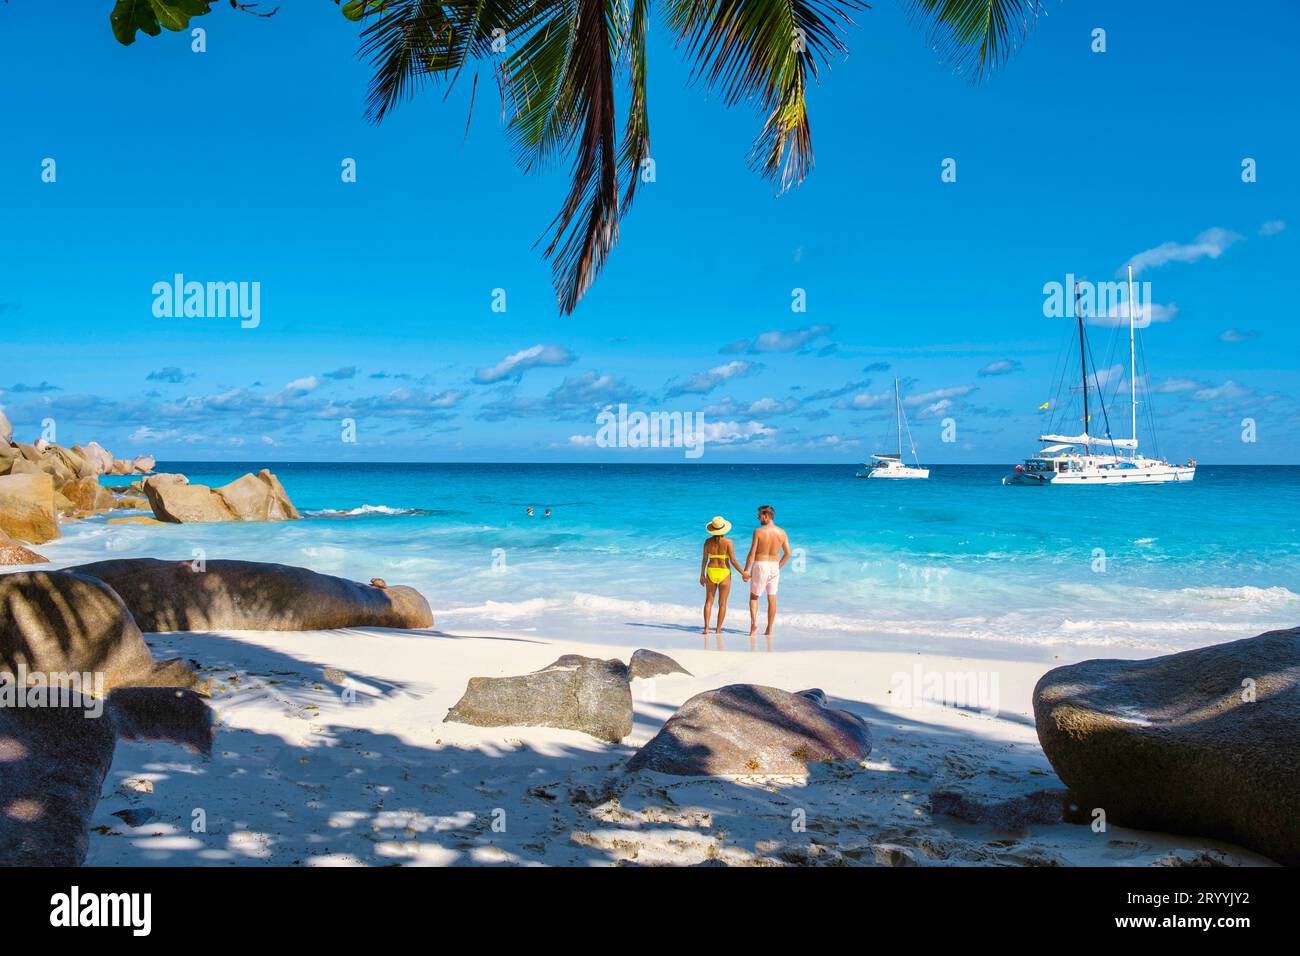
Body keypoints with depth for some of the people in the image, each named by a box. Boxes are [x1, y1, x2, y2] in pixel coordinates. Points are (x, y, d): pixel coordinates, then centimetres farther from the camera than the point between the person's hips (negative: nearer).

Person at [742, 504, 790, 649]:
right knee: (772, 598, 8)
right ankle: (769, 630, 11)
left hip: (760, 565, -3)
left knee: (754, 596, 12)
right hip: (774, 566, 3)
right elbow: (787, 553, 4)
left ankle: (753, 622, -7)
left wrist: (745, 570, -6)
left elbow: (752, 553, -12)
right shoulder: (781, 532, 1)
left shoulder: (758, 531, -11)